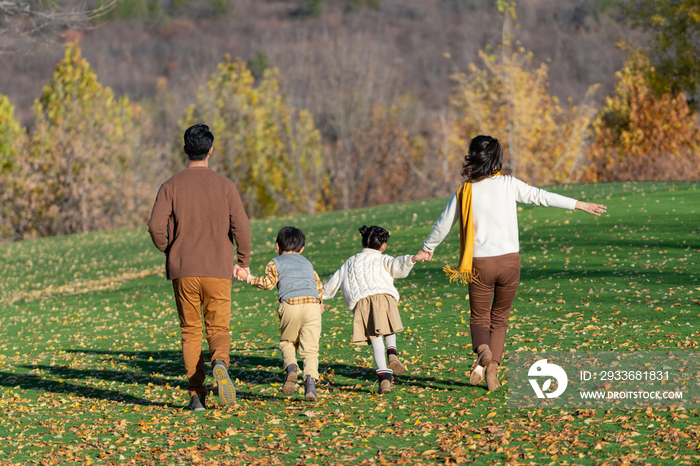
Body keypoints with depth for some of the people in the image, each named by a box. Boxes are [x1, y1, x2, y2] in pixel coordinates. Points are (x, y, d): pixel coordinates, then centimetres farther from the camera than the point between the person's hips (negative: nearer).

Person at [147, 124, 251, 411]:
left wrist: (168, 250, 10)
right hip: (218, 269, 0)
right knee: (218, 328, 6)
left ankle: (196, 395, 2)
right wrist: (243, 261, 7)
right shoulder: (224, 185, 0)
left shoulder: (171, 187, -1)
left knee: (190, 331, 10)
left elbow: (156, 227, -10)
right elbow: (241, 226, -7)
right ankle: (220, 363, -28)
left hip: (182, 270, 0)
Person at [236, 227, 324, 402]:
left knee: (287, 342, 18)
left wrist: (249, 278, 12)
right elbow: (318, 284, 29)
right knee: (310, 348, 0)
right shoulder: (307, 263, 28)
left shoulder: (275, 262, 15)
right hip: (312, 304, 2)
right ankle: (310, 381, -19)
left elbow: (268, 282, 1)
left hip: (291, 304, -2)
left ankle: (291, 368, -9)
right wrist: (319, 302, 45)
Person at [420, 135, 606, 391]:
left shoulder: (466, 190, -1)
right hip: (509, 261, 1)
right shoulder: (508, 184, -2)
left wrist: (427, 249, 23)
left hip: (480, 264, -1)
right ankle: (493, 368, 1)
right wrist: (580, 205, 6)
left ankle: (482, 349, -21)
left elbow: (444, 224, 6)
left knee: (480, 317, 11)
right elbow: (541, 196, -2)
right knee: (500, 318, 16)